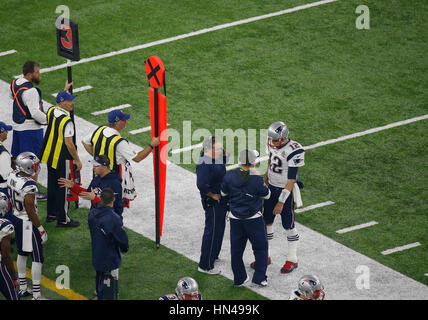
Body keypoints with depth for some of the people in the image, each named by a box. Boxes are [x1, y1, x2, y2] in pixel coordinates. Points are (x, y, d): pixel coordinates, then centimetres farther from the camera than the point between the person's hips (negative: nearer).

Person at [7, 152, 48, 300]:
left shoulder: (12, 177, -3)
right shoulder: (29, 185, -28)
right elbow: (30, 211, -23)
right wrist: (40, 229, -14)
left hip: (16, 218, 9)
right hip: (28, 223, -9)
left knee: (22, 253, 22)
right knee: (37, 257, 1)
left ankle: (22, 288, 32)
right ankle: (36, 295, 3)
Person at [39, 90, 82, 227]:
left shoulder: (51, 111, -1)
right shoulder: (67, 121, -25)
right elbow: (69, 144, -22)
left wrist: (65, 91, 29)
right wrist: (77, 160, -10)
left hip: (49, 156, 8)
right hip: (61, 159, -8)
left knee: (52, 184, 21)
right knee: (62, 188, 2)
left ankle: (51, 214, 33)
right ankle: (62, 219, 9)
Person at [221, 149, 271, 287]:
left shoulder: (230, 176, -9)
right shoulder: (257, 179, -19)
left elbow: (223, 193, 6)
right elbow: (266, 195, -5)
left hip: (235, 219, 3)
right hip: (253, 218, -3)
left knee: (236, 249, 15)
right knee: (260, 248, 13)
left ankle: (239, 278, 23)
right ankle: (259, 277, 12)